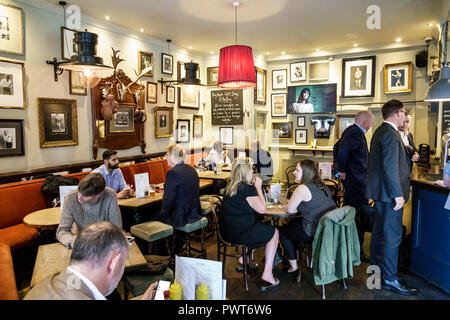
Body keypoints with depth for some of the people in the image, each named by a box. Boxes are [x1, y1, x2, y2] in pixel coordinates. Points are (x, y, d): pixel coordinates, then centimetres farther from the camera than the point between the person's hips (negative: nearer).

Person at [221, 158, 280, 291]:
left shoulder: (230, 186, 6)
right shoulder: (247, 189, -20)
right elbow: (262, 209, -15)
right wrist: (258, 187, -8)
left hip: (227, 231, 8)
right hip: (240, 233, -8)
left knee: (259, 225, 31)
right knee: (274, 233, 11)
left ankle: (245, 258, 31)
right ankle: (267, 274, 9)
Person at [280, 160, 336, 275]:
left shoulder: (302, 189, -18)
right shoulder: (322, 185, 8)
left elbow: (289, 209, -10)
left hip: (315, 234, -8)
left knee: (283, 231, 13)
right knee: (294, 222, 28)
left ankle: (293, 267, 23)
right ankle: (292, 256, 39)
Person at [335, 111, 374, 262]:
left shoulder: (350, 130, 14)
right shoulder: (357, 134, -18)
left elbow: (338, 147, 25)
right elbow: (343, 150, -32)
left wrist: (341, 168, 21)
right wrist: (342, 169, -20)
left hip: (350, 179, 11)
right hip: (357, 181, -11)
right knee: (358, 216, -5)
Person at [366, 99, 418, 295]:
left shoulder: (380, 131, 15)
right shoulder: (390, 133, -17)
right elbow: (390, 167, -23)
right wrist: (398, 194, -21)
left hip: (381, 192, 11)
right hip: (389, 192, -11)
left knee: (380, 232, 18)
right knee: (392, 236, -3)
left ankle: (377, 270, 30)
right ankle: (390, 279, 6)